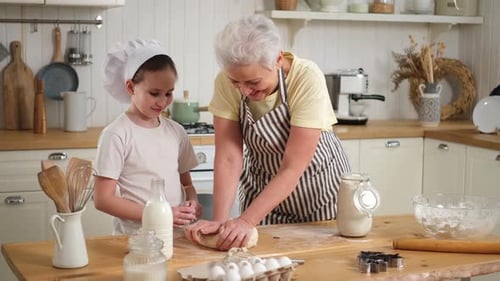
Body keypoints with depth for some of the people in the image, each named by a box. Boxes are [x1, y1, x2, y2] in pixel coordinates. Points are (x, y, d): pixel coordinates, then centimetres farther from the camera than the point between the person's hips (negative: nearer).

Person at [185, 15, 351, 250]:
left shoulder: (307, 79, -31)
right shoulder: (226, 82, -22)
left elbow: (292, 168, -31)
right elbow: (228, 158, -22)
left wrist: (246, 221, -38)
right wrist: (220, 220, -35)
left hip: (317, 184, -2)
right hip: (262, 187, 2)